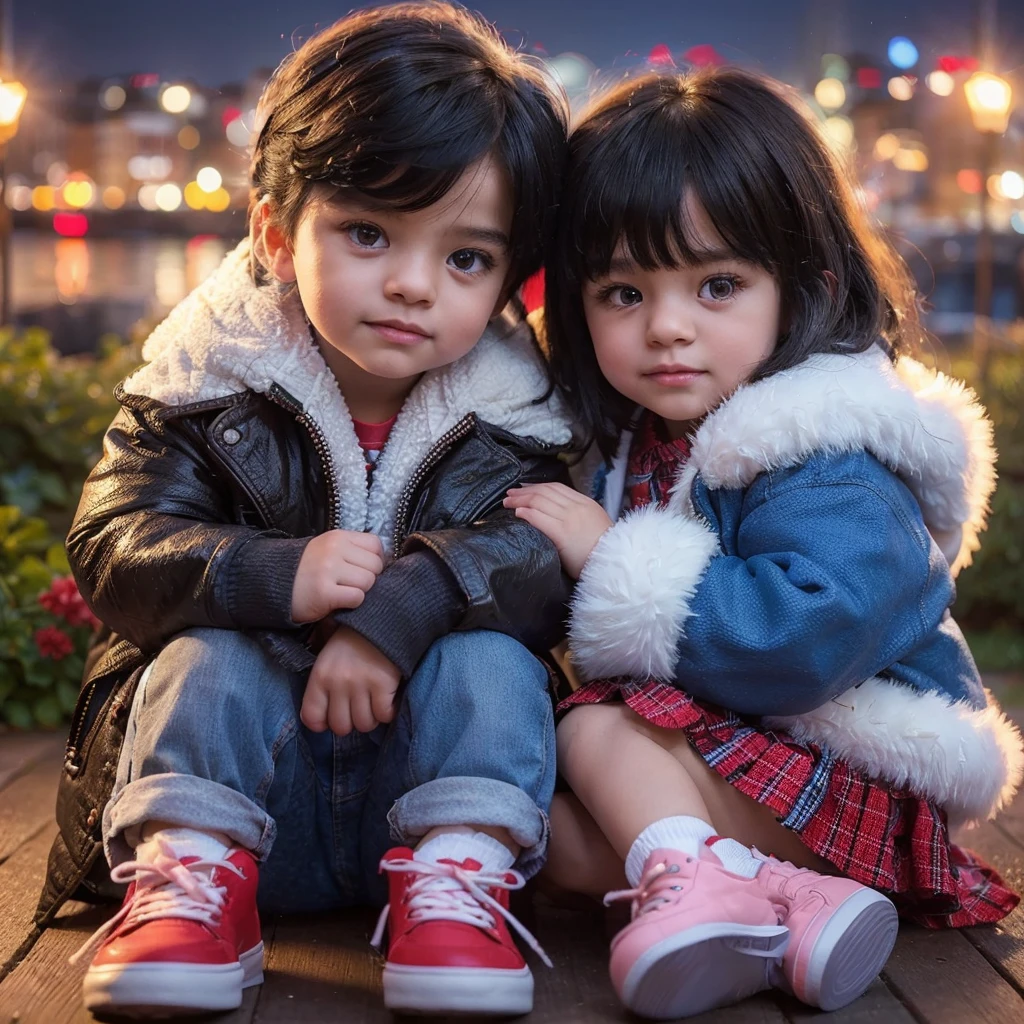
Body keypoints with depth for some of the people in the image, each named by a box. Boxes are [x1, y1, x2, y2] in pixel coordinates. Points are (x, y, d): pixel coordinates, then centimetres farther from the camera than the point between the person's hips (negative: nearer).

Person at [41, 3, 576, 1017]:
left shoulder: (506, 412, -4)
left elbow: (543, 556, -20)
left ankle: (454, 882, -23)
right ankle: (191, 877, -22)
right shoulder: (208, 384, -6)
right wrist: (273, 578, -33)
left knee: (491, 658, -26)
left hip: (430, 780, 1)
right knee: (205, 655, -27)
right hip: (239, 786, 0)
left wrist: (401, 608, -38)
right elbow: (112, 548, -15)